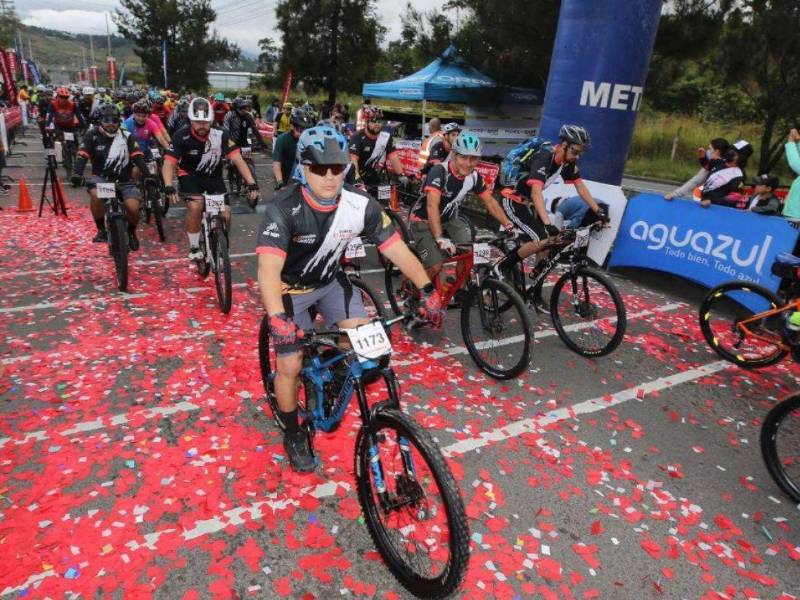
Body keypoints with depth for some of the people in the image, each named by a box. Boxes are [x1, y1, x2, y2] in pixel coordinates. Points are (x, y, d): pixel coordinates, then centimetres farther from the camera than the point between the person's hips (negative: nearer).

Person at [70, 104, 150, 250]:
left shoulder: (127, 136, -4)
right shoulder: (93, 134, -5)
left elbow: (137, 157, -14)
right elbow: (82, 155, -15)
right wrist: (77, 173, -32)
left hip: (124, 180, 1)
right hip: (102, 177, 0)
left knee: (133, 208, -22)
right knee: (96, 195, -34)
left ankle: (131, 233, 12)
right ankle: (101, 230, -11)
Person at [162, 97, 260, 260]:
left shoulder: (220, 135, -20)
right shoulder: (182, 136, -22)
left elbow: (237, 159, -23)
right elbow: (169, 163, -25)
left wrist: (252, 184, -34)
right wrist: (169, 187, -43)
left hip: (214, 176, 2)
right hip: (190, 176, -2)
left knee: (225, 215, -11)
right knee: (195, 206, -28)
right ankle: (194, 248, -8)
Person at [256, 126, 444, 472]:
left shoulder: (361, 206, -19)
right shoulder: (284, 209, -30)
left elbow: (397, 249, -17)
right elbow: (269, 268, -40)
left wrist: (427, 290, -29)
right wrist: (277, 318, -56)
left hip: (330, 282, 4)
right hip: (288, 288, -3)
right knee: (290, 365, -7)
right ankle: (293, 434, 21)